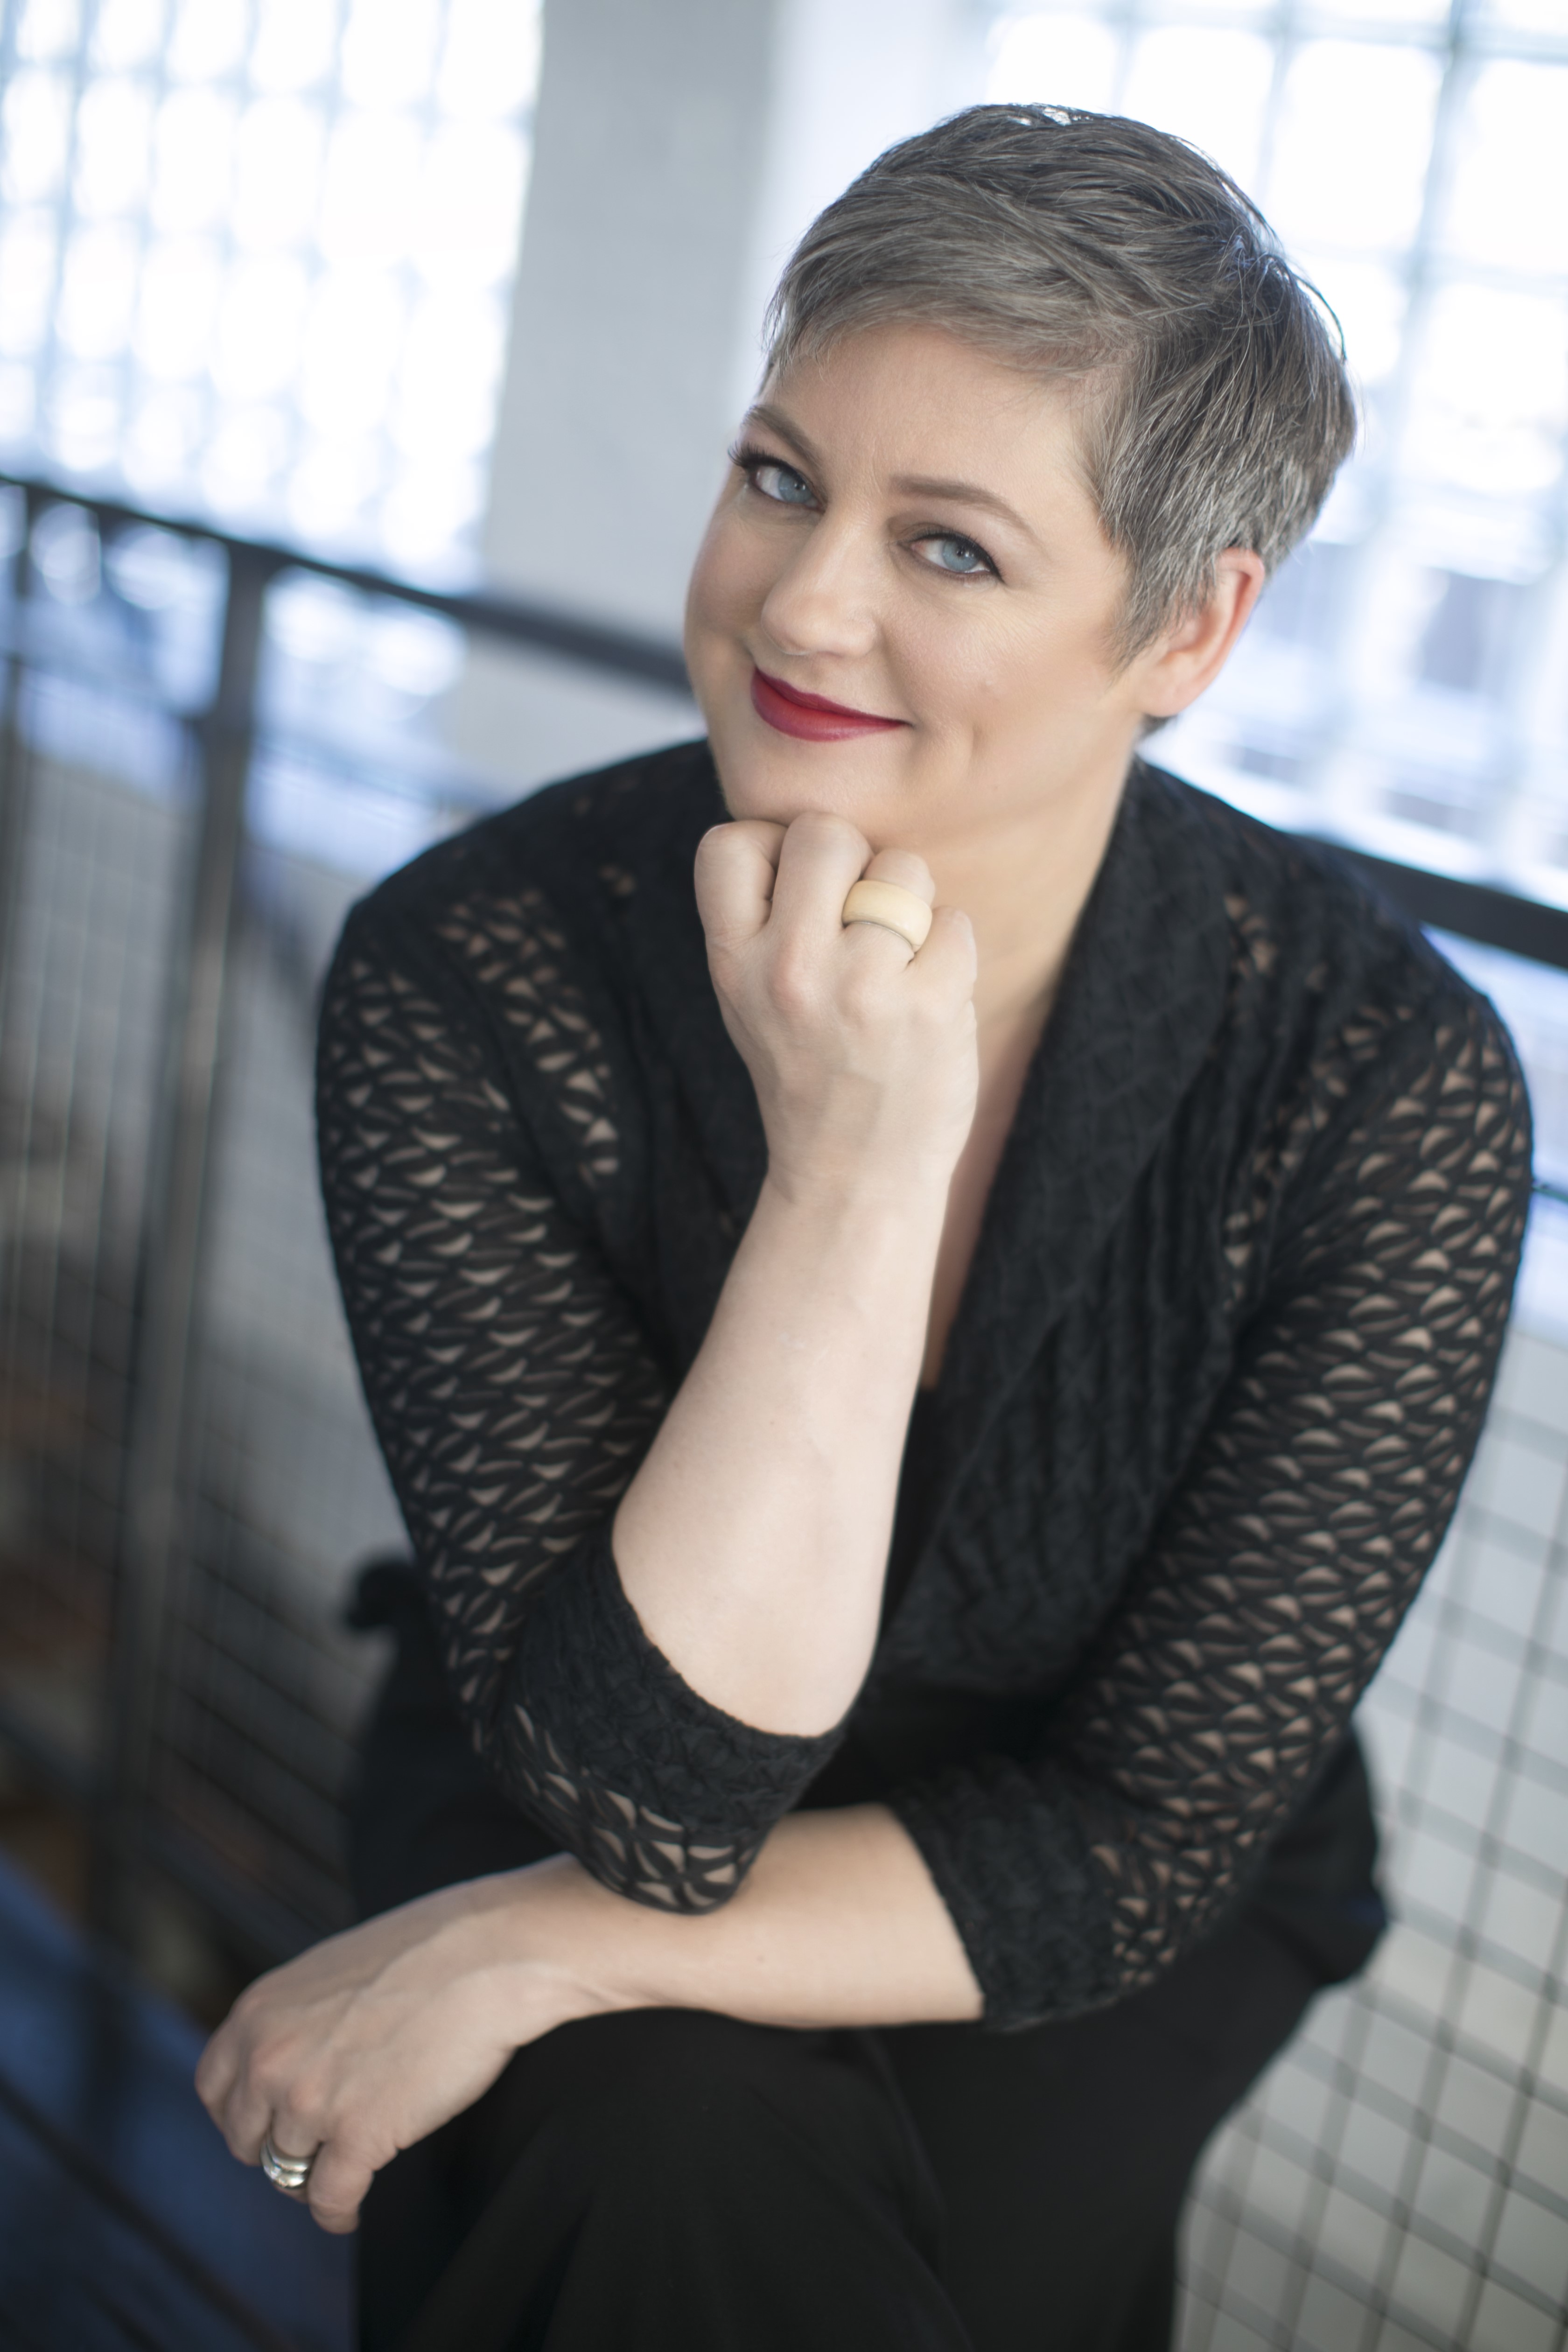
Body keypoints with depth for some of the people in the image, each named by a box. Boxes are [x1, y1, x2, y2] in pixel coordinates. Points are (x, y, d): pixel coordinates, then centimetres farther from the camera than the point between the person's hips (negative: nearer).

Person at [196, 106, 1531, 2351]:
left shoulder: (1396, 1084, -23)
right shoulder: (468, 975, -23)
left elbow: (1141, 1837, -17)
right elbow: (649, 1793, -26)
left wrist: (522, 1952, -23)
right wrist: (851, 1167, -36)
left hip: (1085, 1963, 1)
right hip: (551, 1800, 0)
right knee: (677, 2153, -28)